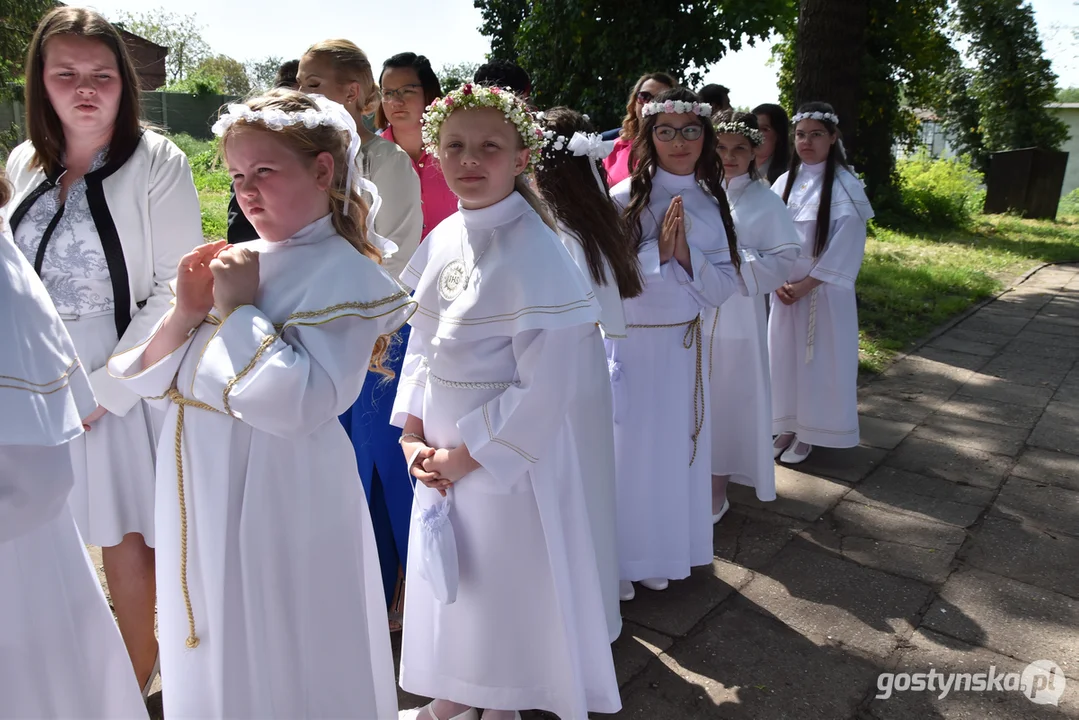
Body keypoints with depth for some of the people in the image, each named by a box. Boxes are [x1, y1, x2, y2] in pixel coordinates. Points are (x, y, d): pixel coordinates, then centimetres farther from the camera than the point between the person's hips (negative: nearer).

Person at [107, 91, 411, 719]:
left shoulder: (344, 273, -14)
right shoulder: (240, 261, 7)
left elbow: (302, 402, -27)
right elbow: (153, 380, 9)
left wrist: (238, 309, -19)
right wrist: (186, 312, -9)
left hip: (279, 497, -7)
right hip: (202, 491, 7)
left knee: (278, 664, 10)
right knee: (212, 657, 23)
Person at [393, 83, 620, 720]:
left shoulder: (536, 254, -20)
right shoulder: (444, 239, 2)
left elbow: (545, 387, -22)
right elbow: (422, 342, 9)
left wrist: (466, 455, -15)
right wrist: (412, 433, 0)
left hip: (507, 455, -7)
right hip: (441, 454, 7)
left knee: (507, 585, 12)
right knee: (446, 577, 22)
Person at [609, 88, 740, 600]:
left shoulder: (711, 204, 4)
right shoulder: (624, 200, -11)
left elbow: (724, 285, 0)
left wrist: (686, 254, -16)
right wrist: (656, 251, -21)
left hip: (685, 345, 5)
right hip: (630, 345, -5)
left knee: (676, 450, 14)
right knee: (628, 450, 5)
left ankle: (661, 551, 34)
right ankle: (616, 560, 25)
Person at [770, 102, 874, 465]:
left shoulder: (845, 186, -9)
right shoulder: (785, 182, 5)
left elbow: (844, 248, -12)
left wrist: (805, 285, -14)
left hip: (823, 292, -4)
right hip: (785, 290, 4)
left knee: (817, 360, 4)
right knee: (784, 356, 10)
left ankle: (809, 432, 18)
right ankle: (787, 425, 25)